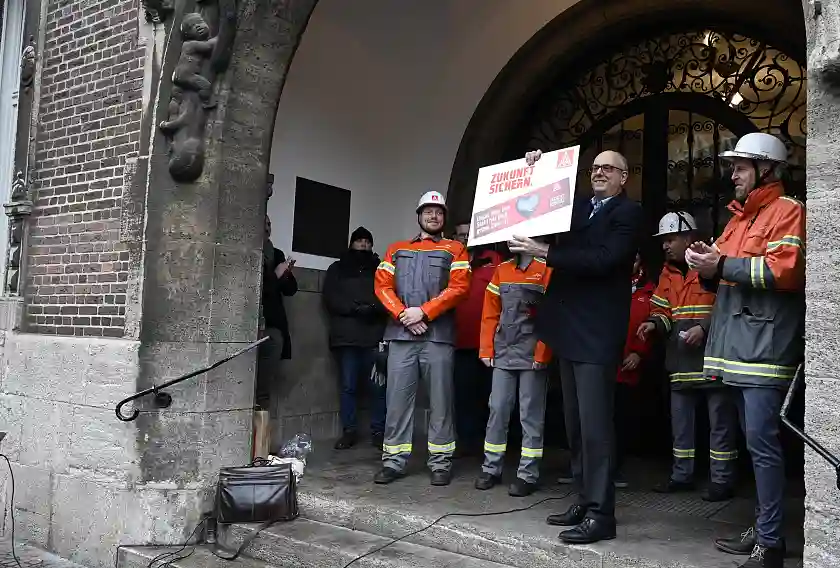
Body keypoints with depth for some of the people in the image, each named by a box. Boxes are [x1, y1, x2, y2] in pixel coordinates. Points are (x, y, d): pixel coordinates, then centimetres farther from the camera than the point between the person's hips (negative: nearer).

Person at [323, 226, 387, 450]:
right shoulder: (337, 268, 17)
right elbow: (330, 298, 4)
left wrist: (374, 308, -16)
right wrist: (354, 308, -11)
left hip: (375, 336, 0)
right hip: (346, 336, 0)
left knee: (378, 386, -3)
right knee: (348, 386, 1)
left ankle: (378, 431, 5)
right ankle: (349, 431, 10)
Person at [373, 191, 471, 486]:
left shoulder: (454, 249, 10)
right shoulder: (396, 249, 18)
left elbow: (459, 287, -3)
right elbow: (382, 286, 8)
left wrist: (424, 311, -12)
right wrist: (403, 314, -8)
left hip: (438, 335, -2)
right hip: (401, 335, 2)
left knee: (439, 400, 1)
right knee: (397, 399, 2)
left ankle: (440, 463, 9)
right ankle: (393, 461, 10)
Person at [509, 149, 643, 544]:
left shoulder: (629, 212, -5)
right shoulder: (578, 207, 15)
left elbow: (603, 259, -20)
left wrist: (544, 252, -23)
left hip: (597, 332, -7)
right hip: (570, 328, 8)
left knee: (594, 423, -6)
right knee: (575, 423, 13)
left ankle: (601, 513, 3)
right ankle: (585, 499, 24)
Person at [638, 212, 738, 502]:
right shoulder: (668, 273, 13)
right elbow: (663, 310, 17)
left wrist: (704, 327, -21)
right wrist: (655, 324, -3)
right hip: (681, 361, 8)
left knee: (720, 421, 3)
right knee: (680, 420, 14)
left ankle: (722, 480, 13)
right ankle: (682, 475, 26)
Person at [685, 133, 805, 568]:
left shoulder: (786, 210, -3)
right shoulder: (740, 216, 23)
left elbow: (783, 270, -17)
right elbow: (724, 275, 25)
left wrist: (722, 264, -15)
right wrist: (708, 266, 4)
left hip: (765, 347, -9)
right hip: (739, 347, 9)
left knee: (762, 443, -9)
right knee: (755, 442, 14)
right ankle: (763, 529, 23)